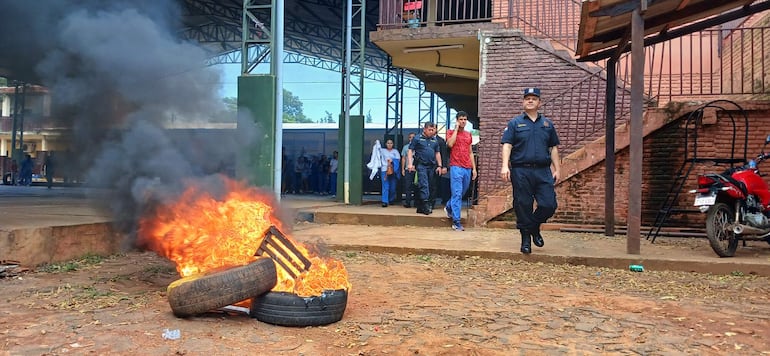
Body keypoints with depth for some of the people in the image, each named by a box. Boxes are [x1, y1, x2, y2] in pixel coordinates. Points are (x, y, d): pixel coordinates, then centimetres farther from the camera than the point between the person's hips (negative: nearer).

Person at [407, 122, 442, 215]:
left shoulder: (435, 141, 17)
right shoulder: (417, 139, 2)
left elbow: (437, 153, 22)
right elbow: (410, 151, -1)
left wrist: (439, 165, 14)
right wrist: (410, 164, -11)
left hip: (432, 166, 6)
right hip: (421, 165, -6)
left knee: (429, 187, 6)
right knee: (424, 185, -16)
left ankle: (420, 207, 11)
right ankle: (426, 205, -21)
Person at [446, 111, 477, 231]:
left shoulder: (468, 134, 17)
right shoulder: (451, 132, 3)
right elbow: (450, 144, -18)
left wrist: (474, 168, 15)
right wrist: (456, 129, -9)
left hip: (467, 168, 6)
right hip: (456, 167, -6)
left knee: (462, 193, 15)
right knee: (457, 194, -10)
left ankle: (449, 208, 40)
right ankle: (456, 222, -9)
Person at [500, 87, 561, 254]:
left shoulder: (547, 123, 15)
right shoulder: (515, 123, 6)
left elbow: (553, 148, 17)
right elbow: (507, 145, -2)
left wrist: (557, 169, 10)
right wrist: (505, 165, -15)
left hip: (543, 171, 3)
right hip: (521, 171, -2)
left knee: (549, 205, -3)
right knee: (523, 206, 2)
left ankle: (534, 227, 24)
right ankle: (526, 238, 15)